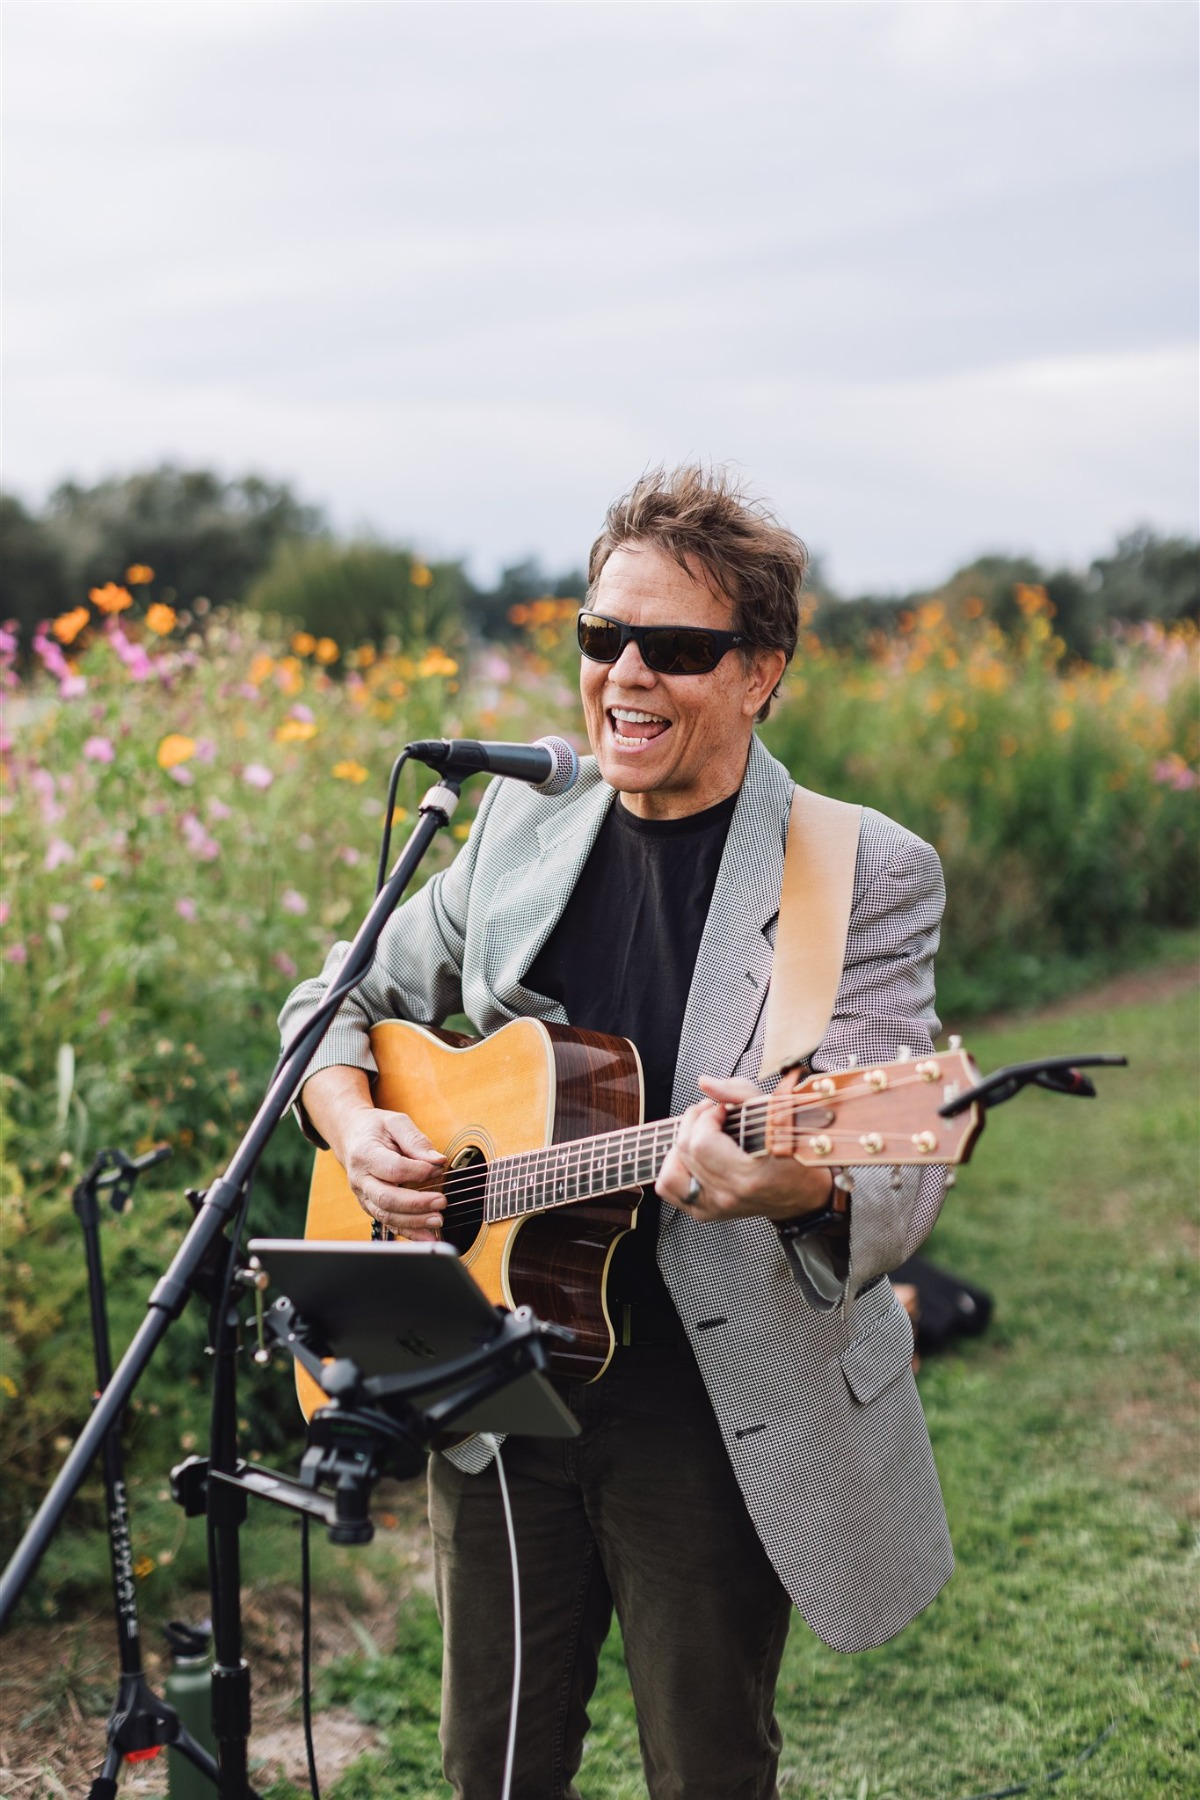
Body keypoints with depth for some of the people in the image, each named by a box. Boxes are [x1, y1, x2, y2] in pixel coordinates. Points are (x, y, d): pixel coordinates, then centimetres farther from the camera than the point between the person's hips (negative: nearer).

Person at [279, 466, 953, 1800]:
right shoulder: (523, 821, 4)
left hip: (721, 1417, -4)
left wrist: (799, 1185, -42)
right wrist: (355, 1128, -4)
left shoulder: (867, 874, -10)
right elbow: (342, 1004, 16)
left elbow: (903, 1176, -19)